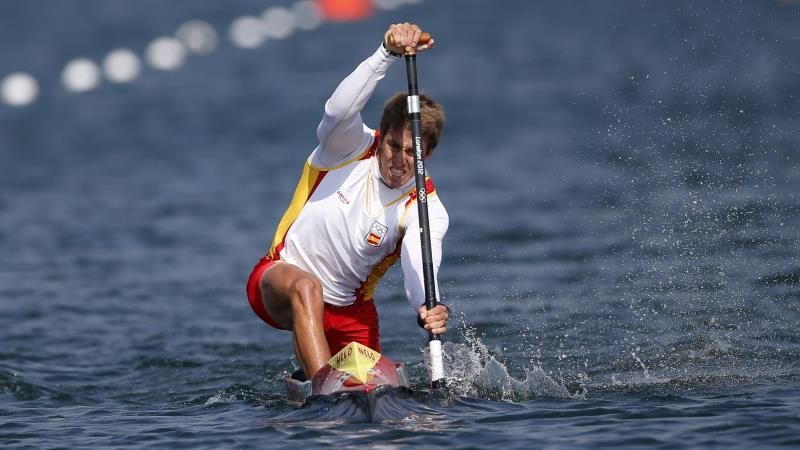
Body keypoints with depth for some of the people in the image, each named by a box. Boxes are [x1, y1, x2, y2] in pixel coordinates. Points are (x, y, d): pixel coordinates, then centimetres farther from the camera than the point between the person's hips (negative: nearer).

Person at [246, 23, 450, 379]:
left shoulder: (425, 209, -11)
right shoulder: (350, 147, -12)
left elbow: (419, 269, -29)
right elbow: (340, 109, -36)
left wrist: (427, 308, -53)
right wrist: (387, 54, -50)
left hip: (349, 312, 4)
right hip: (278, 282, -4)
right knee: (306, 287, -37)